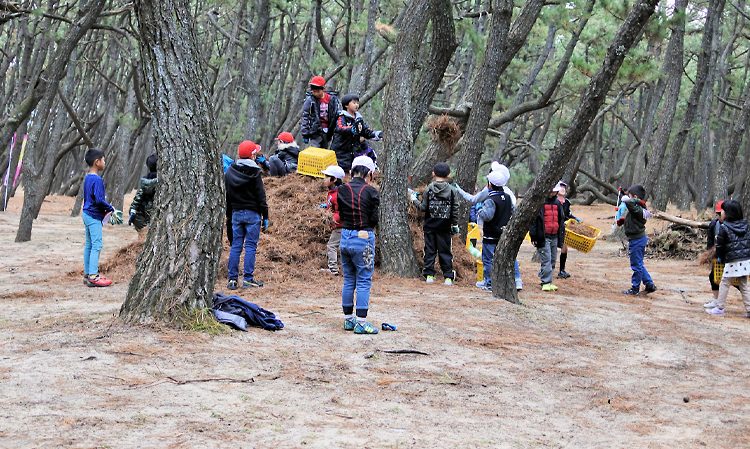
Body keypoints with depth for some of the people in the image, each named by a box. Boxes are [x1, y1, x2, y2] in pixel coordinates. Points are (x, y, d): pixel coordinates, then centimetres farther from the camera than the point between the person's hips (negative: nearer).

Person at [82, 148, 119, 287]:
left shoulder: (87, 178, 12)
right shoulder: (97, 180, -18)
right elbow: (99, 200, -23)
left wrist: (109, 210, 16)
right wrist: (111, 211, -11)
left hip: (87, 214, 10)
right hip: (94, 216, -10)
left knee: (89, 244, 13)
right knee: (97, 245, -9)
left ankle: (87, 274, 17)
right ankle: (93, 276, -10)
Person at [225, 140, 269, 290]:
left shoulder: (229, 172, 6)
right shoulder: (254, 173, -9)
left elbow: (227, 196, 11)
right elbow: (261, 196, -8)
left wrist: (229, 215, 18)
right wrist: (265, 217, -2)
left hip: (236, 214, 5)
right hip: (252, 214, -4)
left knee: (235, 246, 7)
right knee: (251, 246, -1)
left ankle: (233, 279, 6)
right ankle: (248, 278, -2)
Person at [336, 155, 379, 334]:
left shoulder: (342, 191, 3)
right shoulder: (370, 192, -11)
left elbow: (341, 215, 6)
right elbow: (374, 219, -8)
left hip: (345, 236, 5)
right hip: (364, 238, -5)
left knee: (348, 280, 15)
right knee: (364, 281, 0)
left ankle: (348, 319, 21)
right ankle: (361, 322, -1)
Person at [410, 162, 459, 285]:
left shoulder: (429, 189, -6)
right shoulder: (452, 190, -3)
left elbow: (423, 207, -4)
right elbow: (455, 210, 0)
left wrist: (415, 200, 13)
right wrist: (455, 225, 10)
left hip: (430, 226, -1)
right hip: (445, 228, 1)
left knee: (430, 250, 7)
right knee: (445, 251, 6)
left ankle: (429, 275, 7)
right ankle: (448, 276, 4)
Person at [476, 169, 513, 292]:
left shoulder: (490, 200, -19)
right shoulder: (507, 197, 4)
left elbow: (487, 216, -27)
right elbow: (512, 212, 16)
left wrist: (480, 212, -8)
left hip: (491, 236, -7)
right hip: (504, 234, 7)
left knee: (488, 259, 3)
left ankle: (488, 283, 6)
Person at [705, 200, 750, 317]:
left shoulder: (724, 228, -10)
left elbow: (720, 246, -5)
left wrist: (720, 258, 11)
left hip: (733, 261, -6)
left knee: (724, 284, 4)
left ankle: (719, 308, 8)